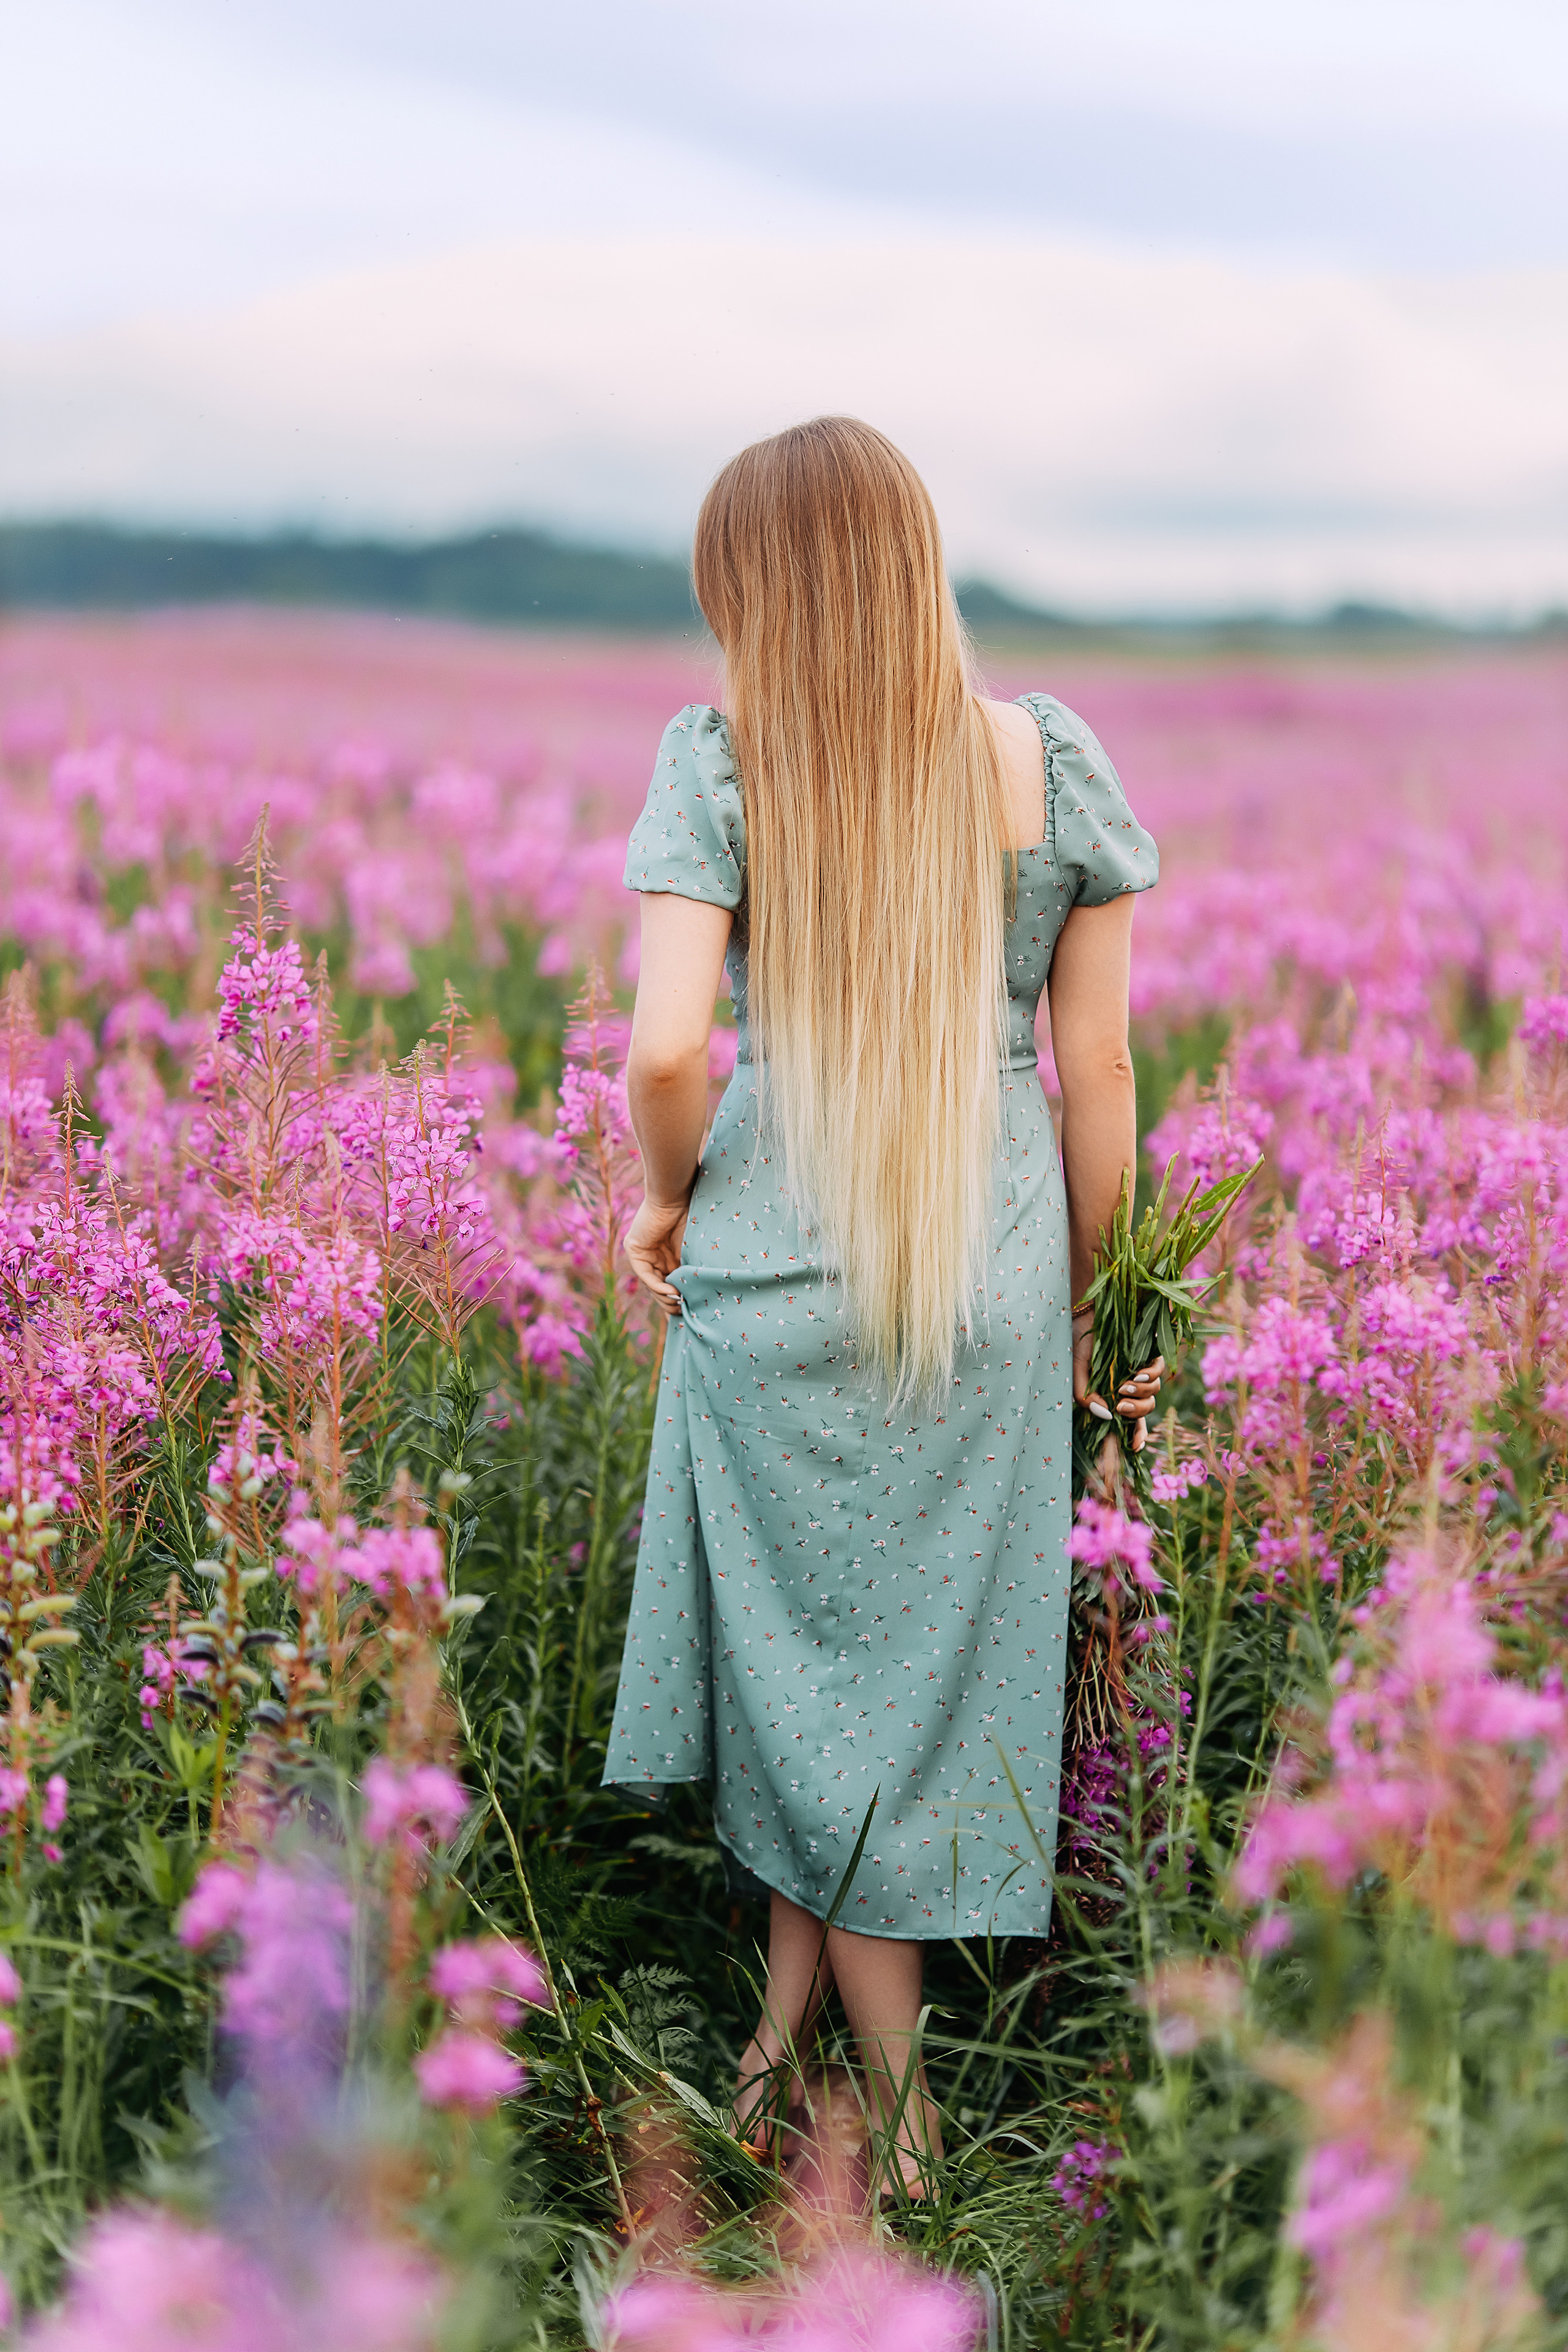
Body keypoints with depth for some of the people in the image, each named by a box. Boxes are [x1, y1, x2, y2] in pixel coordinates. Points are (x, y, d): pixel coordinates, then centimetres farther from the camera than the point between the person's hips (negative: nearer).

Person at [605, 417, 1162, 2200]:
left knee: (797, 1652, 13)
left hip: (773, 1271, -1)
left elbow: (666, 1049, -18)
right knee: (929, 1653, 15)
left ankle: (889, 2090, 22)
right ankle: (804, 2009, 26)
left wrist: (663, 1192, 2)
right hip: (990, 1286, 2)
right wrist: (1080, 1296, 12)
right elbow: (1099, 1068, 0)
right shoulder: (1053, 760, -2)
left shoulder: (720, 761, -9)